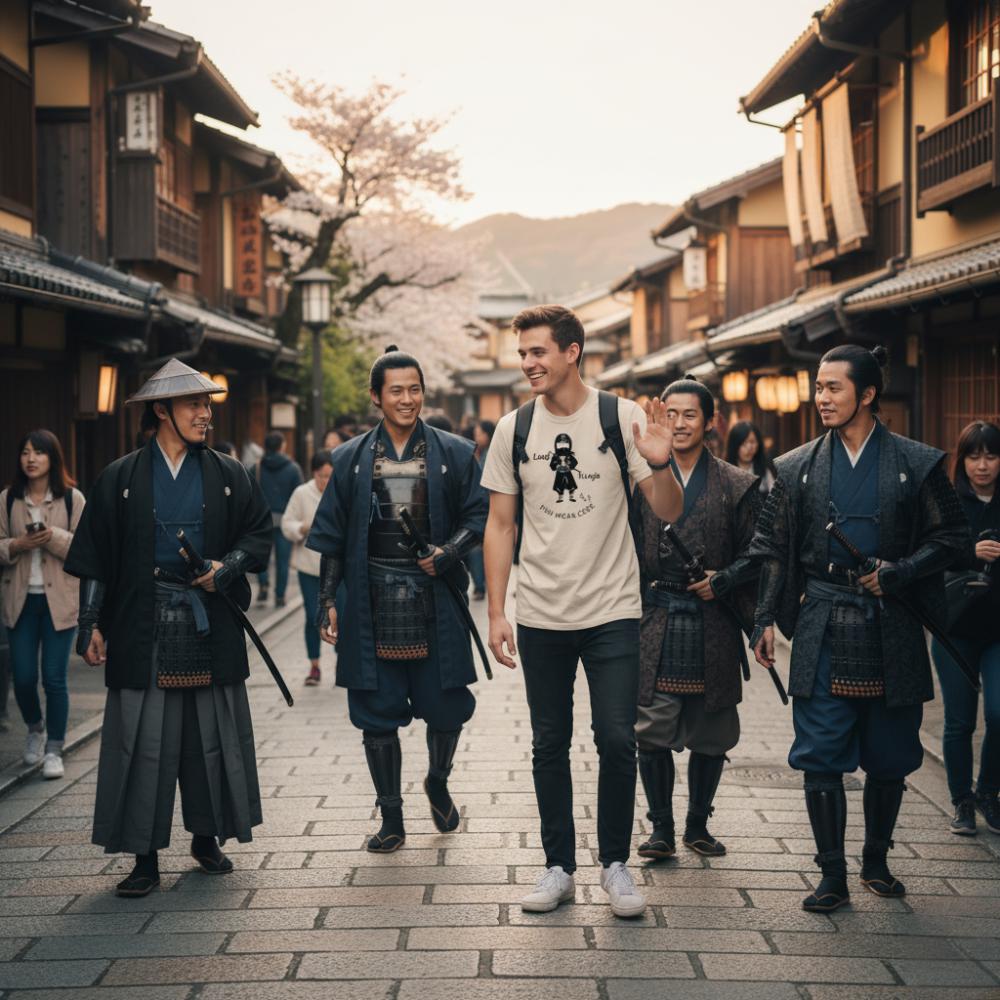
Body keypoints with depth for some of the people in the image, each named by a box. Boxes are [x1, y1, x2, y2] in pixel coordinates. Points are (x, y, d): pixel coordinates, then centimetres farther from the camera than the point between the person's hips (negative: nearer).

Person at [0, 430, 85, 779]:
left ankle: (54, 750, 12)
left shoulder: (72, 498, -1)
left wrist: (55, 537, -20)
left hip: (59, 599, -2)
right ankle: (35, 729, 33)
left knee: (54, 679, -2)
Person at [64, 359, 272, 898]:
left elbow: (260, 533, 11)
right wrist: (91, 623, -3)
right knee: (143, 742, -2)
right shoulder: (120, 479, 3)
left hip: (211, 627, 2)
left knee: (212, 736, 8)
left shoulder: (228, 475, 8)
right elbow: (94, 558, 3)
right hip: (143, 628, -2)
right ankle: (145, 858, 5)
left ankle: (207, 837, 24)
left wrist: (227, 566, -7)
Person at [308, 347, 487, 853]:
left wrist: (449, 552, -12)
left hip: (434, 603, -1)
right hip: (373, 605, 1)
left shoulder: (453, 453, 4)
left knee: (446, 705, 4)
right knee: (377, 712, 4)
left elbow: (477, 515, 6)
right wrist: (327, 601, 2)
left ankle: (437, 783, 34)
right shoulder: (352, 458, 7)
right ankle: (391, 819, 15)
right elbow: (332, 535, 8)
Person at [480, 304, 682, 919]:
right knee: (550, 745, 9)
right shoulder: (514, 430, 3)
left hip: (613, 613, -2)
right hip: (541, 616, 2)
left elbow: (669, 512, -5)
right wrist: (496, 611, 2)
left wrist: (661, 464, -26)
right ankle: (560, 868, 20)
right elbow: (501, 524, 8)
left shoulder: (621, 418, -5)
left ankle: (615, 863, 14)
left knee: (617, 741, -4)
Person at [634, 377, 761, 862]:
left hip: (712, 626, 0)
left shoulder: (738, 486, 4)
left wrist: (722, 581, -11)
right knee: (652, 732, -3)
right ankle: (661, 827, 10)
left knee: (710, 736, 7)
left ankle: (698, 824, 22)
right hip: (654, 622, 0)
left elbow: (755, 554, 4)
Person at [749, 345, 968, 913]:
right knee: (821, 755, -4)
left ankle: (877, 860, 29)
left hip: (892, 630, -1)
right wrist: (767, 619, 2)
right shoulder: (798, 468, 6)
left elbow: (953, 536, 3)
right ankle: (833, 878, 5)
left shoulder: (916, 463, 1)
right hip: (822, 629, 1)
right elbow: (772, 549, 9)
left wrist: (897, 573, -10)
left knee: (889, 756, 9)